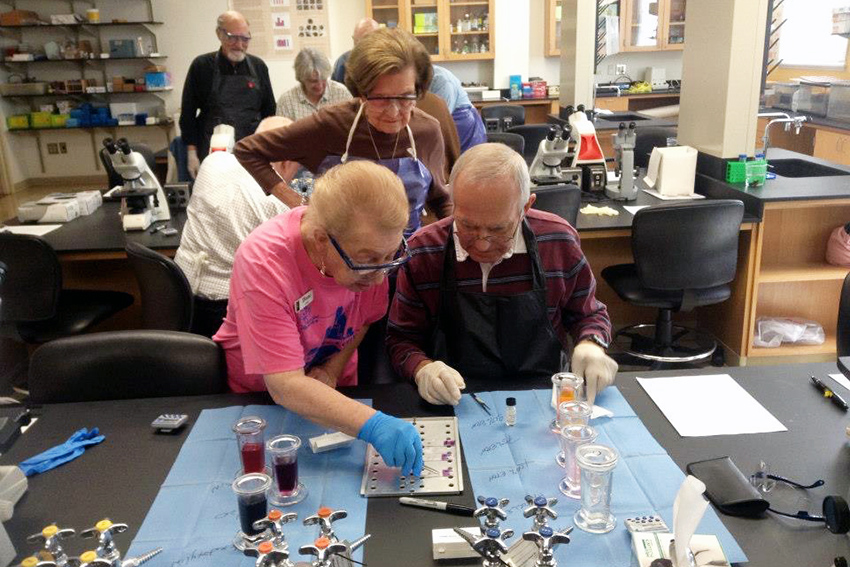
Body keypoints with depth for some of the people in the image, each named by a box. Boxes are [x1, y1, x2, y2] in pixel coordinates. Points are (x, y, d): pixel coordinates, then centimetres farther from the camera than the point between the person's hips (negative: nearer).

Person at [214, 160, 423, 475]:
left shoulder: (374, 246, -18)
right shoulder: (263, 262, -33)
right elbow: (285, 387, -37)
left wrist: (332, 370, -11)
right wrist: (373, 425, -48)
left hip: (335, 389, 2)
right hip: (257, 395, -2)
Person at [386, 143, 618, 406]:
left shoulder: (559, 241, -4)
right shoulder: (422, 251, -8)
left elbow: (588, 314, 11)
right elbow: (401, 339, 3)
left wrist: (591, 344, -9)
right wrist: (422, 368, -17)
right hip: (454, 404, -1)